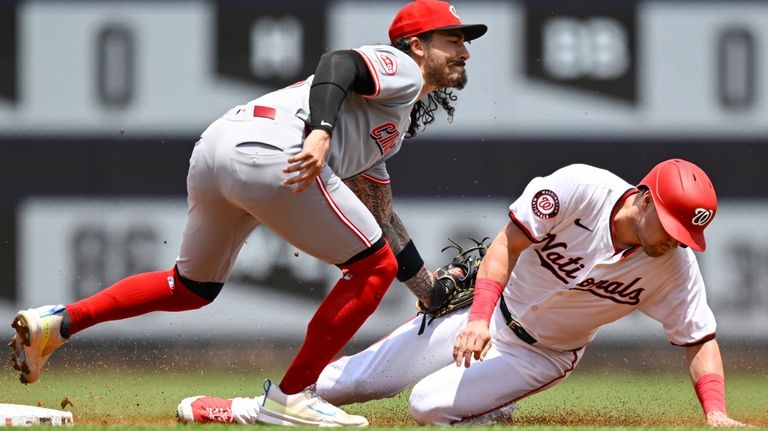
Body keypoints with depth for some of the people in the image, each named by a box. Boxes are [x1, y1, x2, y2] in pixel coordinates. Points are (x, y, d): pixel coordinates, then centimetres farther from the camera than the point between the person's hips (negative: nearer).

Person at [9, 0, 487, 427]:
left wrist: (430, 289, 39)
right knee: (375, 266, 2)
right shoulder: (400, 68, 10)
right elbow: (338, 63, -12)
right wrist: (321, 133, -28)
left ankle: (57, 322, 16)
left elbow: (381, 219, 40)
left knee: (192, 287, 28)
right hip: (269, 153, -10)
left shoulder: (392, 127, 37)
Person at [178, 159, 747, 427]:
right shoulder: (578, 188, -28)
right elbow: (508, 244, -23)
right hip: (493, 312, 0)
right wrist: (480, 317, -35)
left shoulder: (675, 267, -23)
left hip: (543, 355, 0)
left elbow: (700, 339, -15)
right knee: (360, 377, 1)